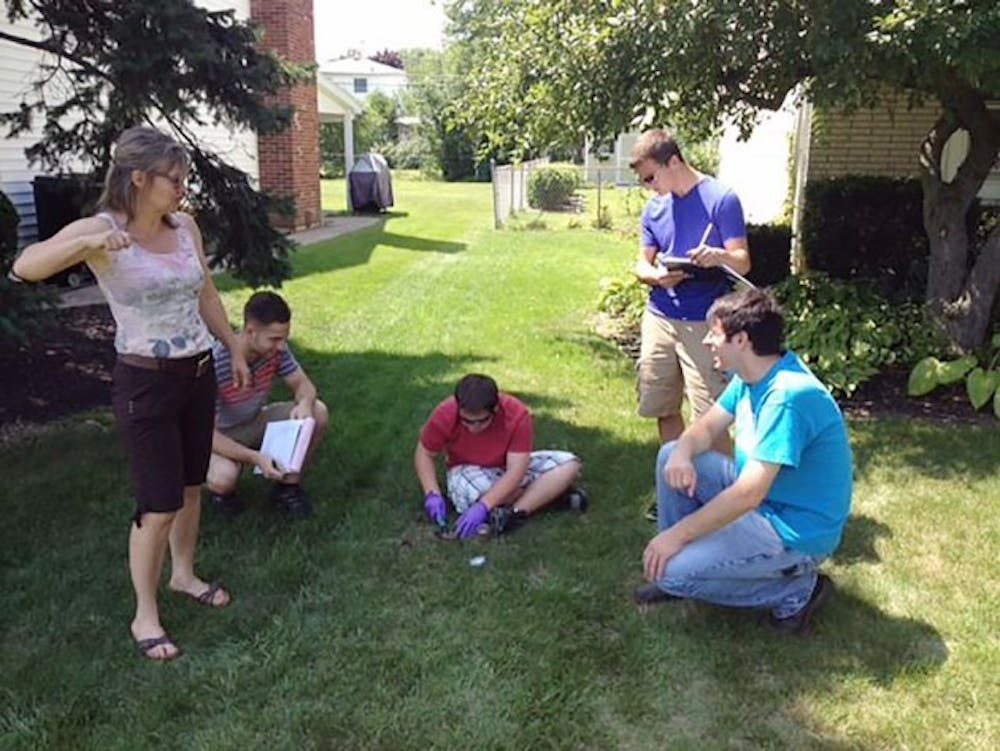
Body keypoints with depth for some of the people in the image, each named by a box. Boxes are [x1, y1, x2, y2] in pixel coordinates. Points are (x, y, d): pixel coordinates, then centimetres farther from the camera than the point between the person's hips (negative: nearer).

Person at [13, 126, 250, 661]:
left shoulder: (185, 226, 1)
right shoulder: (100, 229, -15)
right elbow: (25, 267, -29)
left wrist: (235, 350, 20)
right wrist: (87, 243, -45)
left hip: (199, 374, 6)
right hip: (145, 382, -6)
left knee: (191, 486, 19)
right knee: (159, 507, 0)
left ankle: (184, 574, 42)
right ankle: (145, 617, 19)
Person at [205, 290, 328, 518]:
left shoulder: (275, 349, -17)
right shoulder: (215, 364, -34)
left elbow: (302, 384, -5)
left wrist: (305, 403, -31)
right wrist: (256, 458, -41)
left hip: (255, 422, 5)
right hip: (220, 436, -5)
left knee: (318, 413, -17)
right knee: (224, 478, -38)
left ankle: (288, 487, -1)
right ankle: (221, 489, 3)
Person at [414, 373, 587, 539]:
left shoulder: (517, 414, -29)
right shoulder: (444, 415, -26)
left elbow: (515, 471, -31)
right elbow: (424, 454, -11)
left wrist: (483, 506, -42)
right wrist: (432, 494, -27)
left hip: (509, 469, 1)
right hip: (469, 471, 0)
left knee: (569, 464, -19)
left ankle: (514, 513, -32)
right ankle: (551, 490, -16)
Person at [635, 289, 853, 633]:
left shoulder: (788, 396, -30)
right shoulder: (752, 375, 0)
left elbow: (749, 494, -31)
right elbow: (707, 426, 7)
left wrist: (678, 533, -25)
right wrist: (683, 453, -17)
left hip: (796, 530, -9)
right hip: (760, 493, 9)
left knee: (671, 571, -18)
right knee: (671, 457, 4)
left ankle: (797, 589, -2)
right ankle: (690, 555, 14)